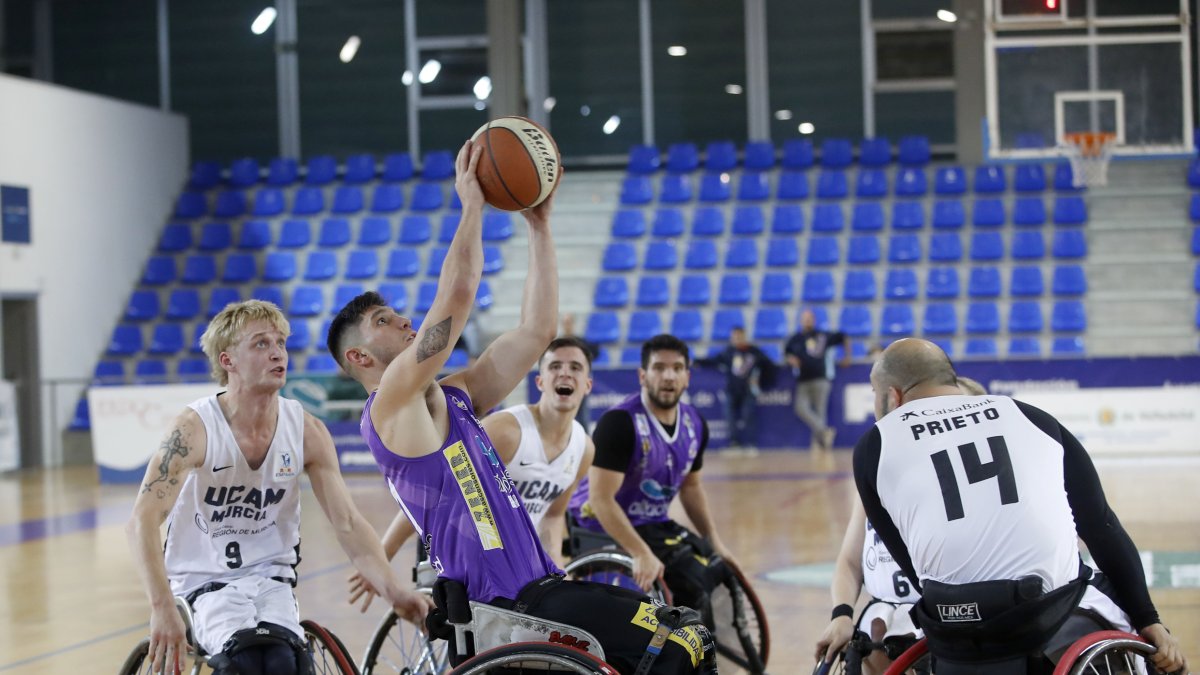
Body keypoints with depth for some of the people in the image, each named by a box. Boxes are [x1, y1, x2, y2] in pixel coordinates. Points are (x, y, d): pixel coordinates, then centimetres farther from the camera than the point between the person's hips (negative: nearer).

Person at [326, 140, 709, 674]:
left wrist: (539, 225, 14)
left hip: (539, 586, 10)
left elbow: (537, 330, 17)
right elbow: (458, 295, -17)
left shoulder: (452, 399, 19)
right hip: (510, 606, -10)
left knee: (690, 631, 15)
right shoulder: (393, 403, -7)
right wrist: (472, 204, -8)